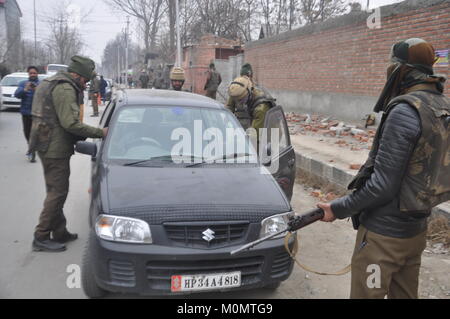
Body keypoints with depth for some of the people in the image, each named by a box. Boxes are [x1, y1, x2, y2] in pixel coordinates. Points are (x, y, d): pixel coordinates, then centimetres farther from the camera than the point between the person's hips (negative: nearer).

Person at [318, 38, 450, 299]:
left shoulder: (405, 111, -22)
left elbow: (382, 185, -23)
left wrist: (339, 209, -11)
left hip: (384, 234, -8)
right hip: (416, 229, 9)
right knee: (404, 295, 21)